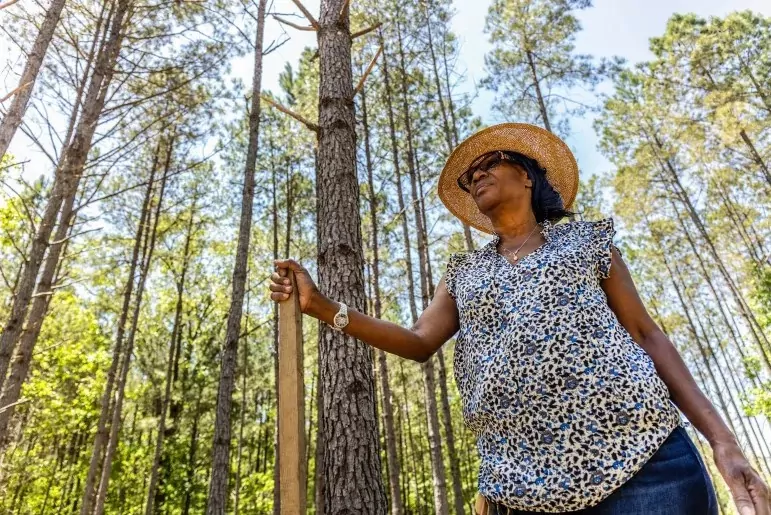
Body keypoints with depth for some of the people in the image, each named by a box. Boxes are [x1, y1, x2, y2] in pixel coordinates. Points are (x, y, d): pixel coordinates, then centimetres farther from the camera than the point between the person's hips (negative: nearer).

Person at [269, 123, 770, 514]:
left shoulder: (586, 239, 12)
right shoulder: (465, 271, 18)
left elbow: (647, 335, 9)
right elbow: (419, 341, 7)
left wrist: (724, 442, 0)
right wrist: (320, 304, -2)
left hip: (640, 460, -1)